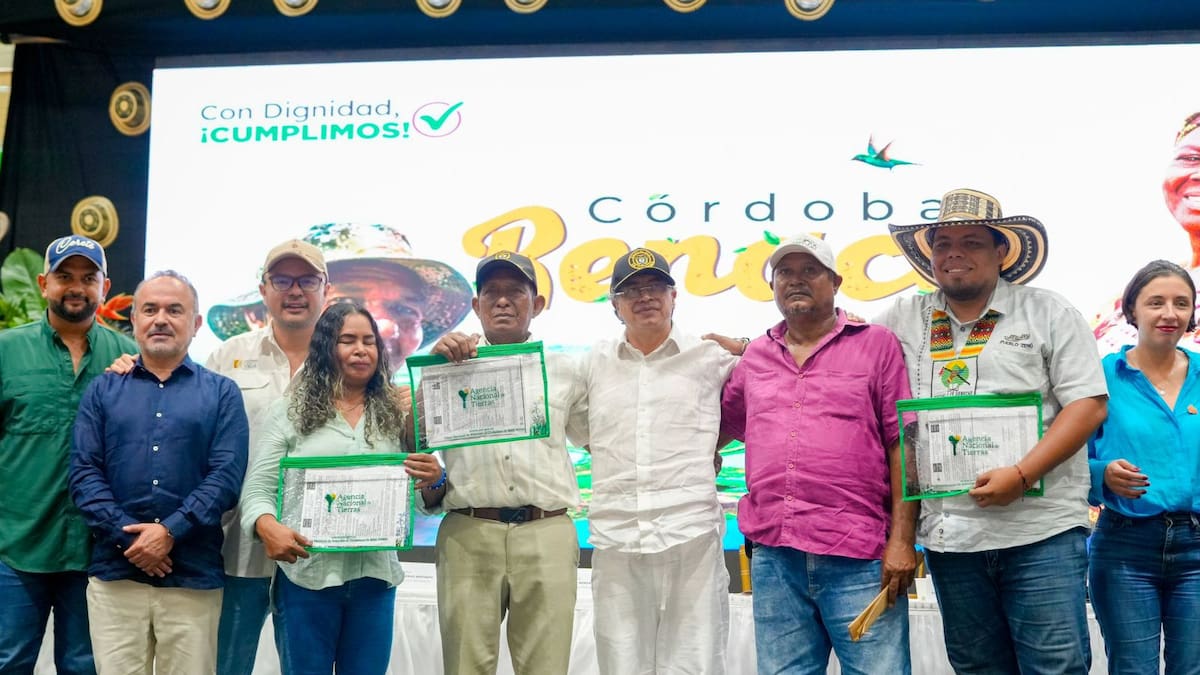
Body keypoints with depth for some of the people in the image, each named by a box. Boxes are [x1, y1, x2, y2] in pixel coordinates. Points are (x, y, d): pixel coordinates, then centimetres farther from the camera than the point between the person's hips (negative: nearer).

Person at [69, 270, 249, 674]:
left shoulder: (221, 393, 8)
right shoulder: (103, 391, 12)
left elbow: (226, 475, -2)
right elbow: (84, 472, 3)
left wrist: (170, 532, -14)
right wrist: (130, 538, -11)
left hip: (193, 578, -1)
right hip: (115, 574, 1)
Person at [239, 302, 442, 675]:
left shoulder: (395, 413, 9)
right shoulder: (289, 411, 3)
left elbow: (421, 500, 10)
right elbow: (258, 487, -2)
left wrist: (434, 478, -13)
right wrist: (268, 527, -22)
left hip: (374, 577, 2)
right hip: (306, 574, -2)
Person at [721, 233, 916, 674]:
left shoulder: (877, 345, 4)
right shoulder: (755, 356, 16)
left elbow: (902, 444, -2)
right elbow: (720, 423, 29)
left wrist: (902, 540, -8)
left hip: (860, 559, -4)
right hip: (773, 558, 4)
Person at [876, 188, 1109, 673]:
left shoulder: (1049, 314, 3)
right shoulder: (904, 320, 11)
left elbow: (1087, 405, -4)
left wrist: (1021, 475, -16)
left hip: (1041, 532, -3)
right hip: (949, 537, 3)